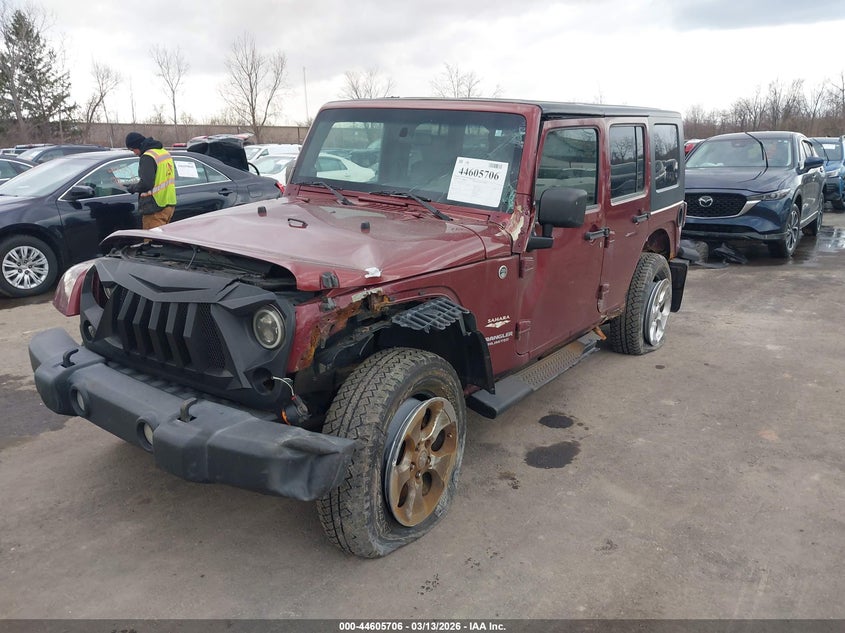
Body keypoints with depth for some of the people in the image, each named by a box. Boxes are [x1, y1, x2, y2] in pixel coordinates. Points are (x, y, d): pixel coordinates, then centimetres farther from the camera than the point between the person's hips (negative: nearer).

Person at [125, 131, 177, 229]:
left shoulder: (147, 157, -15)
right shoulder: (165, 152, 14)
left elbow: (146, 184, -22)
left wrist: (133, 188, -4)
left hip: (156, 208, -9)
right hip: (169, 204, 9)